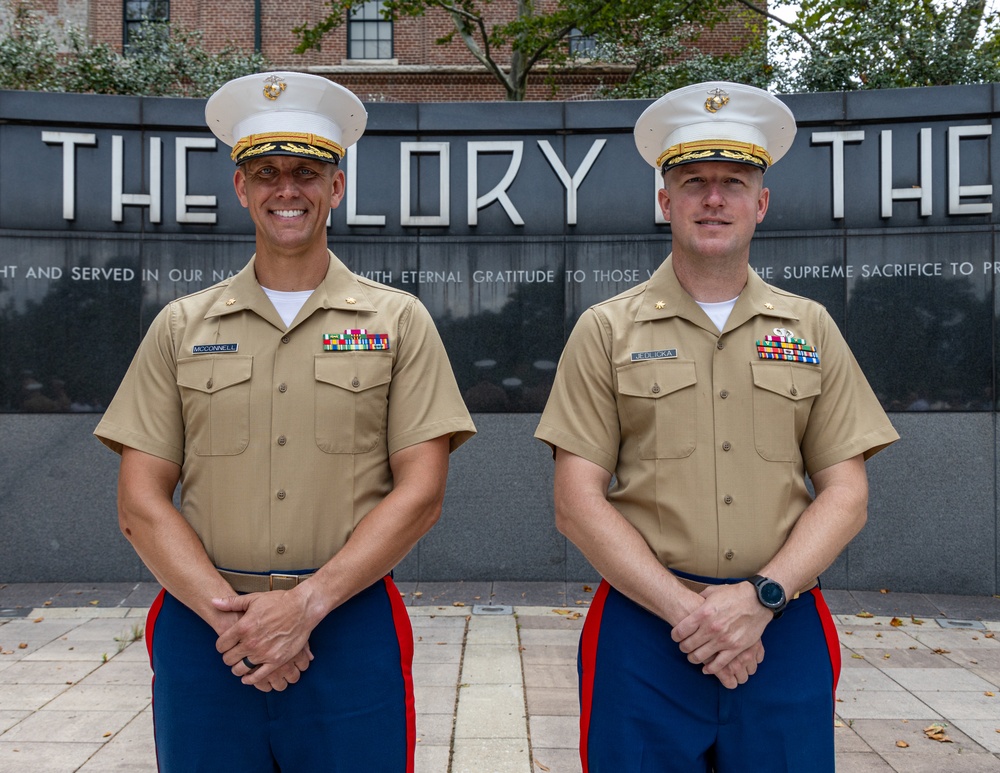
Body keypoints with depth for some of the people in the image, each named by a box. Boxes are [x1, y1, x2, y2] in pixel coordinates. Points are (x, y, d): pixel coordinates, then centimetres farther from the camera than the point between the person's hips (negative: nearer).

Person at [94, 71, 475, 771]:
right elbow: (141, 502, 2)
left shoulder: (398, 321, 2)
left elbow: (420, 493, -5)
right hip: (202, 628, 2)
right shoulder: (181, 327, 7)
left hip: (351, 627, -1)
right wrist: (227, 611, -11)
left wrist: (306, 602, -13)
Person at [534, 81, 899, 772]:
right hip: (644, 627, -1)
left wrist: (762, 595, -11)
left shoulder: (811, 329, 7)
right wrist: (687, 609, -13)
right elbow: (578, 502, -5)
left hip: (785, 630, 2)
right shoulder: (607, 331, 1)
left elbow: (846, 494, 4)